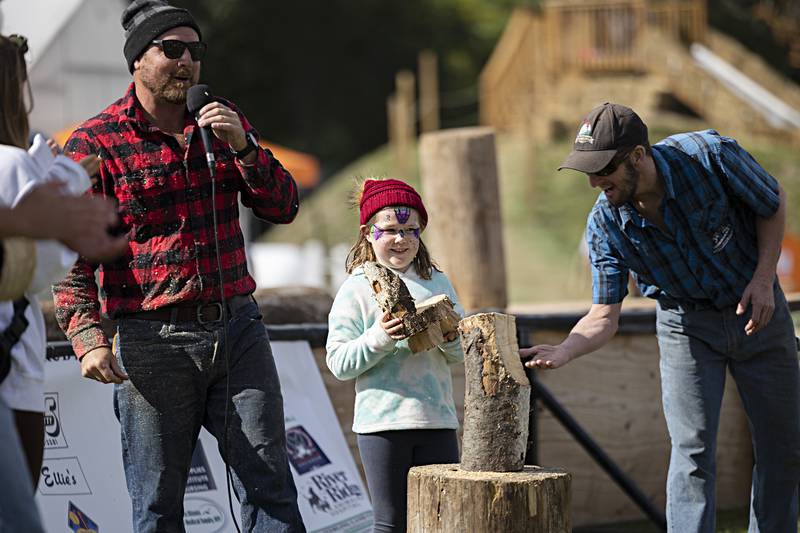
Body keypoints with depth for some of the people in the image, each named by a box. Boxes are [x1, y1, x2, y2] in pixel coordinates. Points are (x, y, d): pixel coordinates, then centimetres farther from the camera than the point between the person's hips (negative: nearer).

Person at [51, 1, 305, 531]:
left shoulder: (223, 121, 12)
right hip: (153, 342, -4)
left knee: (271, 487, 2)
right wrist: (87, 336, -21)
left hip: (237, 326, 4)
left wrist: (242, 146, -9)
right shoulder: (96, 143, -4)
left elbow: (283, 207, 9)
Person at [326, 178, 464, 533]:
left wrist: (450, 337, -8)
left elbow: (461, 354, 14)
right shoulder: (356, 290, 0)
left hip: (436, 419, 4)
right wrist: (378, 340, -20)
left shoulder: (437, 283, 13)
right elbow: (339, 363, -5)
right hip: (382, 421, -4)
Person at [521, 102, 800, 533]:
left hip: (756, 309, 0)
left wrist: (764, 279, -16)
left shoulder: (710, 155, -25)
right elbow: (604, 316, -16)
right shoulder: (605, 224, -19)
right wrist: (561, 352, -35)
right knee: (693, 450, -13)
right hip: (686, 324, 0)